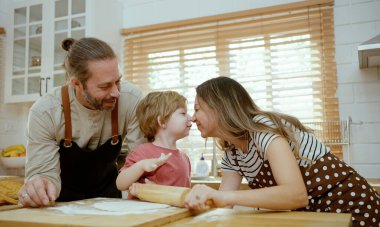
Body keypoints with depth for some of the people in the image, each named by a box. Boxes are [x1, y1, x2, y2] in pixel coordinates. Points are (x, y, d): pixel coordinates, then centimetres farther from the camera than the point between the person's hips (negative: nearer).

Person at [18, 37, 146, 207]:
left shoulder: (131, 99, -21)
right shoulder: (44, 112, -21)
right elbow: (44, 172, -18)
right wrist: (35, 189, -39)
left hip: (107, 193, -1)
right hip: (63, 201, 2)